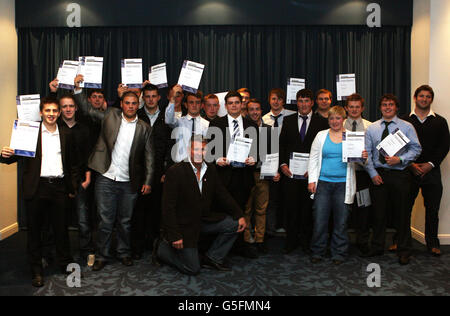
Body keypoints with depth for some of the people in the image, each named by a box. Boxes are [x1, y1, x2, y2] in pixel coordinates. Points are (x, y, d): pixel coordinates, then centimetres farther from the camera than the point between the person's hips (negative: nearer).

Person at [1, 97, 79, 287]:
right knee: (34, 229, 8)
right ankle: (36, 270, 22)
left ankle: (65, 263, 27)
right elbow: (18, 155, -3)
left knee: (61, 227, 10)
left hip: (58, 186, 2)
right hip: (36, 187, -1)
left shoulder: (66, 134, 8)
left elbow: (73, 162, 12)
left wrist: (73, 186, 8)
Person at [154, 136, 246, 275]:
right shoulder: (175, 171, -18)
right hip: (183, 224, -6)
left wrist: (239, 215, -3)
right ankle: (162, 247, 20)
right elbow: (168, 207, -19)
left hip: (204, 219, 6)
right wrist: (174, 236, -21)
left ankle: (212, 258, 10)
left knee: (235, 224, -6)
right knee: (192, 269, -3)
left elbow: (222, 195, 7)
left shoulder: (211, 169, 1)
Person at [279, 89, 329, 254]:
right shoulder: (288, 120, 10)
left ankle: (306, 241, 21)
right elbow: (282, 144, 8)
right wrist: (283, 164, -4)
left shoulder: (321, 122, 4)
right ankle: (291, 241, 17)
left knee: (308, 208, 6)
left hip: (311, 172, -1)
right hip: (290, 171, 1)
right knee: (291, 207, 3)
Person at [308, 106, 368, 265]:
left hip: (343, 184, 0)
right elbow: (313, 158, 8)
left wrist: (363, 157, -17)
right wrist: (311, 180, 0)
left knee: (341, 220, 4)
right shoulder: (321, 135, 8)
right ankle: (318, 252, 16)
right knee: (319, 219, 1)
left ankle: (339, 253, 19)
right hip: (323, 183, 0)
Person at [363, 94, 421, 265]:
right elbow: (367, 153, 5)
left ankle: (404, 251, 19)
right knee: (378, 213, 9)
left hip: (400, 175, -2)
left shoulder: (407, 127, 2)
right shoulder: (371, 128, 7)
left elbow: (416, 148, -2)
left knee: (402, 214, 5)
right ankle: (377, 247, 23)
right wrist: (373, 173, -4)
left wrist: (400, 159, -18)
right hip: (378, 175, 2)